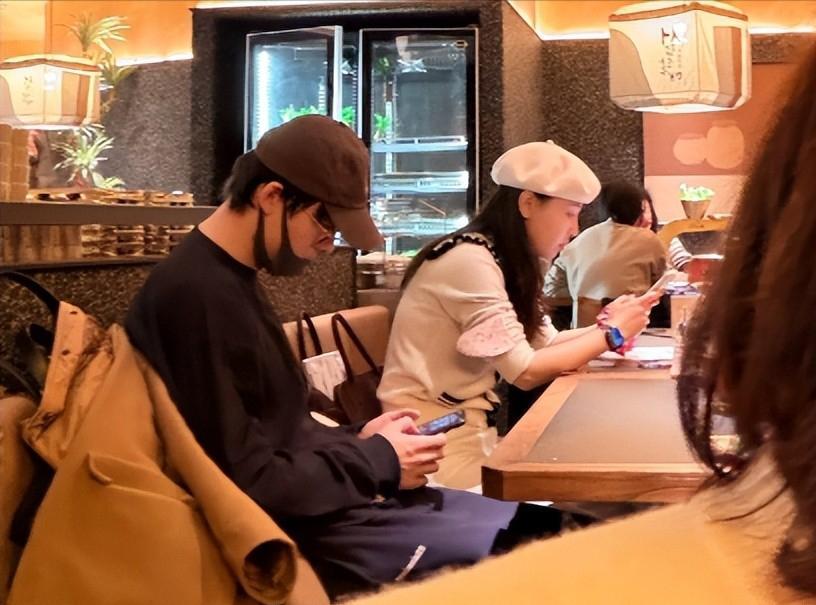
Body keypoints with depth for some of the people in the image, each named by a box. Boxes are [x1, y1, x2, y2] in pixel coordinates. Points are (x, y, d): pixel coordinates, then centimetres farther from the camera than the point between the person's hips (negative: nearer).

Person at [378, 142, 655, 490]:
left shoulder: (503, 261, 10)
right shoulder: (470, 261, -20)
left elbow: (544, 343, 6)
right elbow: (525, 371, -21)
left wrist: (608, 325, -8)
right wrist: (610, 335, -12)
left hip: (469, 425, 8)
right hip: (437, 440, -8)